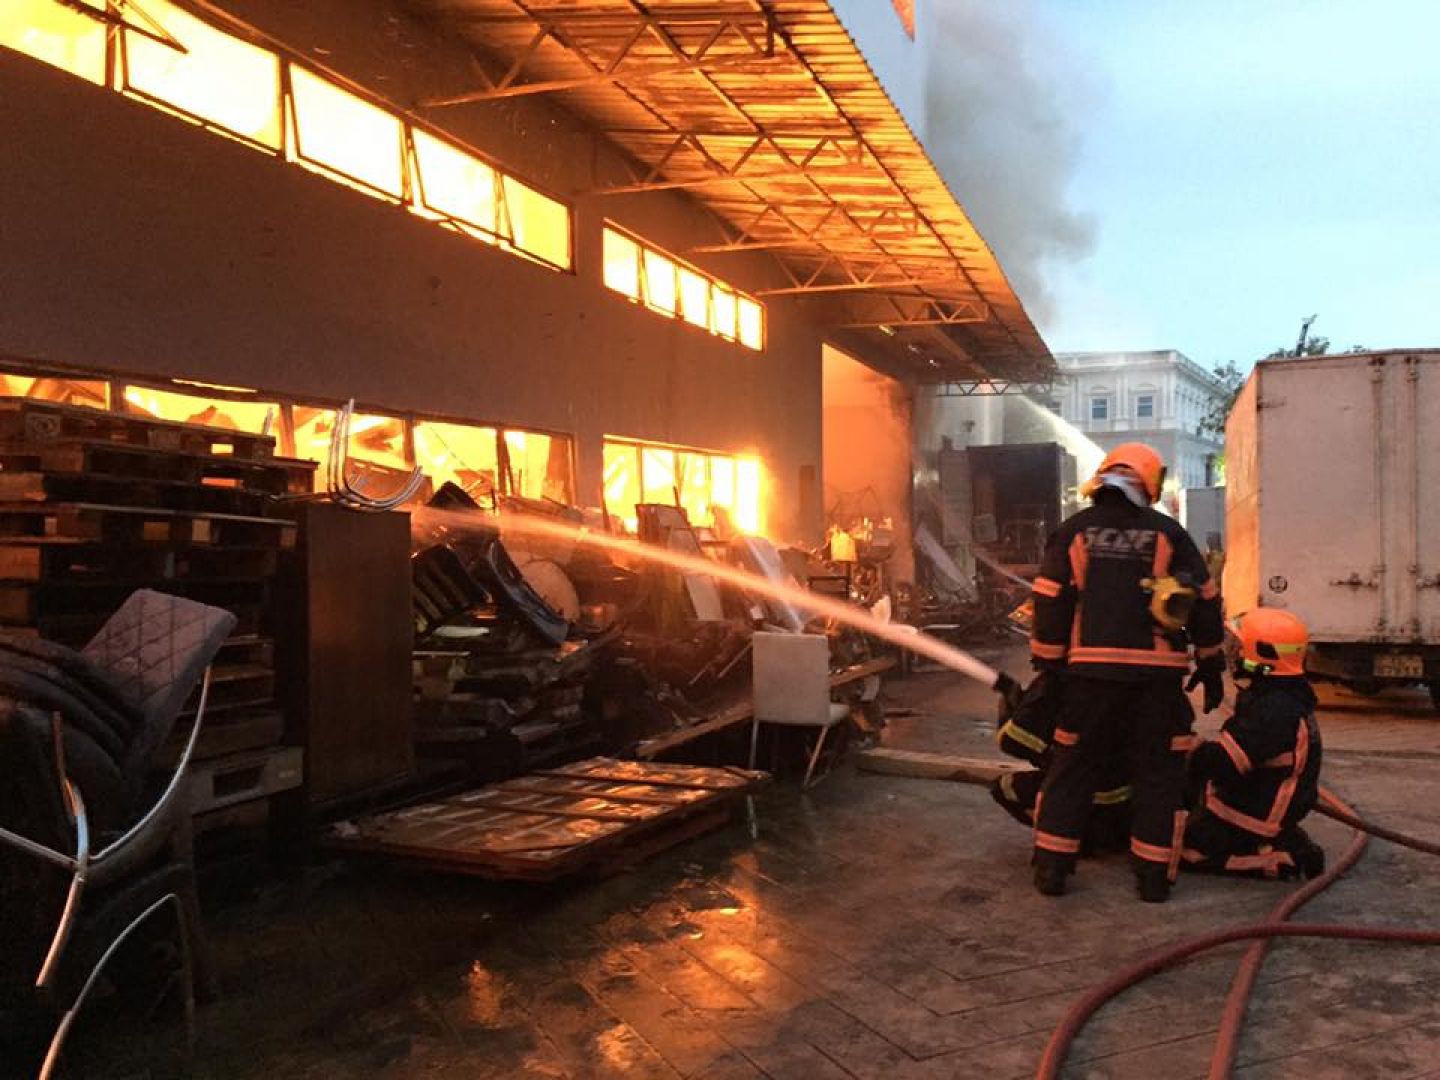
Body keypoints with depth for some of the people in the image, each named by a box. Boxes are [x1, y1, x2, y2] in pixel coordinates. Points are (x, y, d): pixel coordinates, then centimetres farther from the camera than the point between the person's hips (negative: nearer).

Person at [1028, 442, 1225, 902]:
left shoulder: (1074, 530, 3)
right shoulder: (1168, 533, 4)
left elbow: (1050, 602, 0)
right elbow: (1204, 601, 7)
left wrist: (1047, 664, 7)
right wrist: (1211, 666, 16)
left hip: (1090, 671, 1)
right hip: (1155, 674, 0)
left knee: (1072, 766, 11)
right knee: (1157, 772, 10)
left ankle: (1051, 868, 11)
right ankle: (1154, 876, 12)